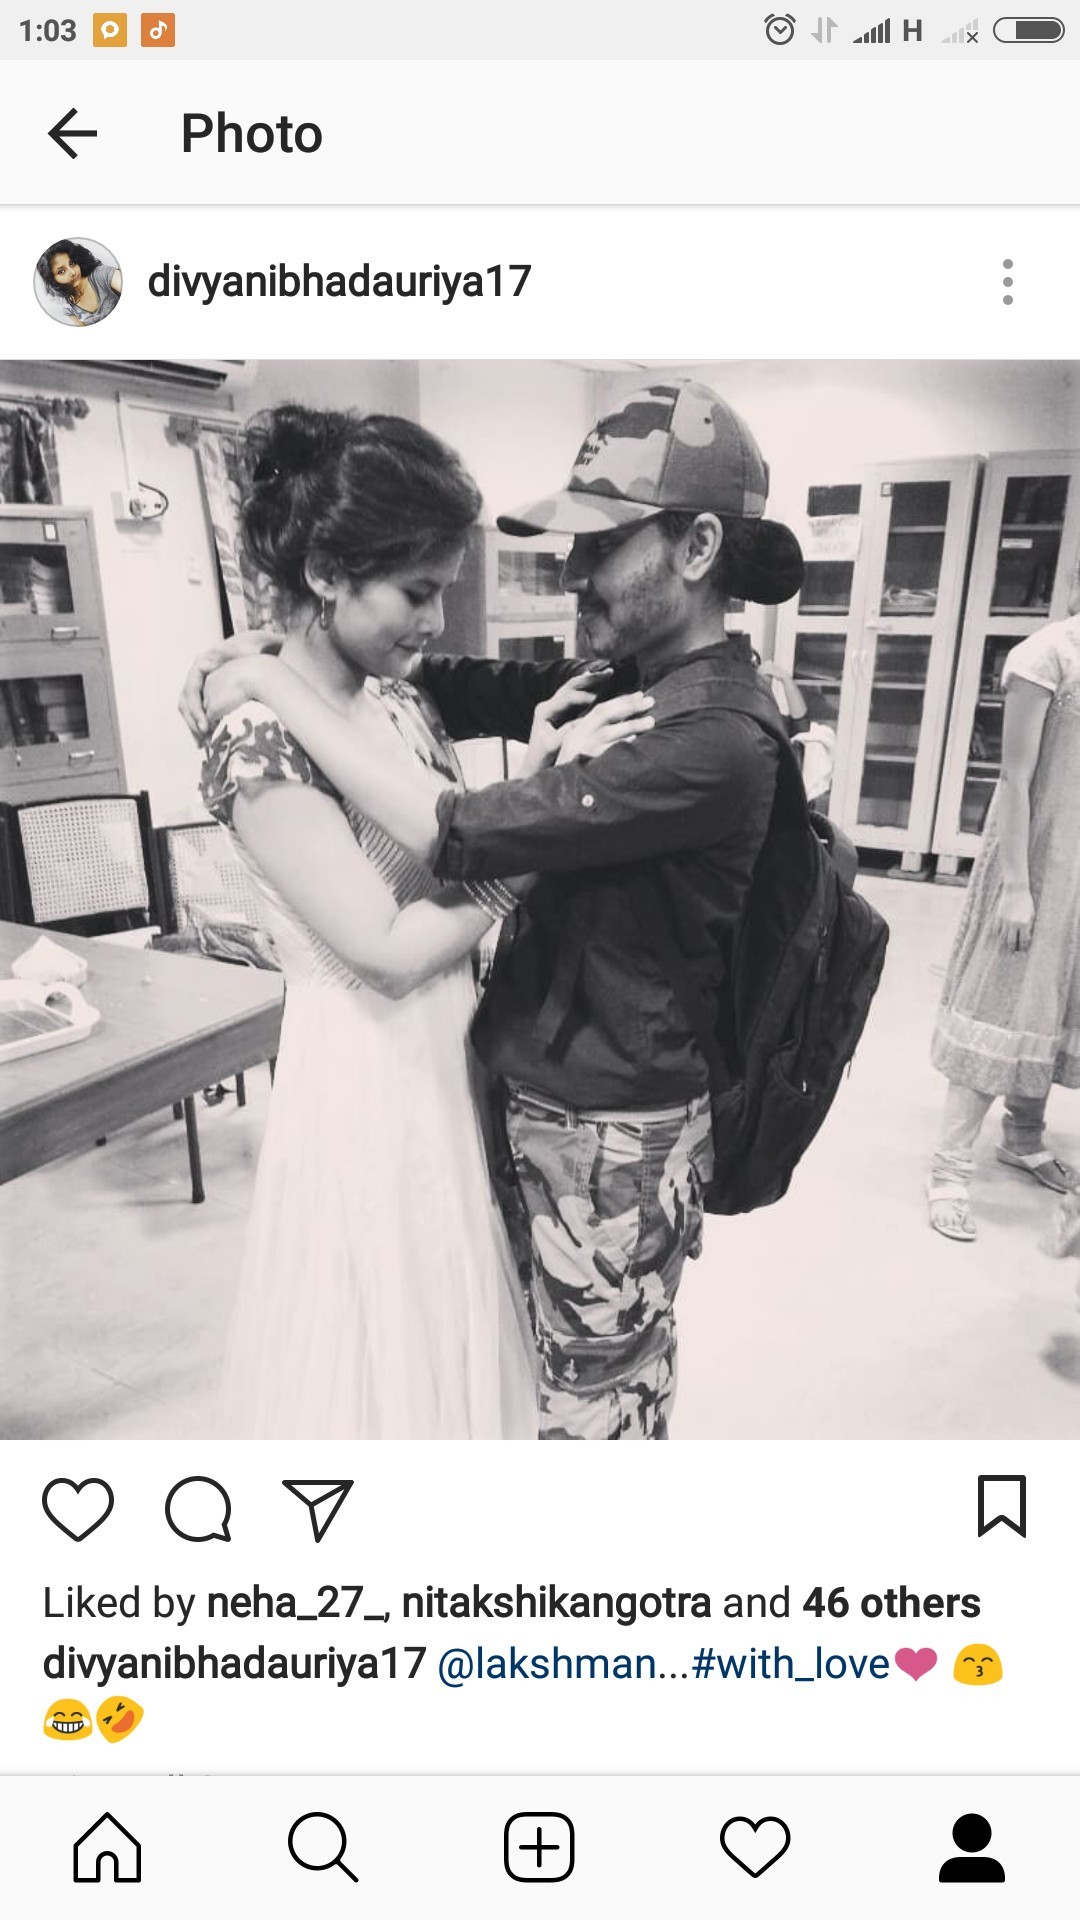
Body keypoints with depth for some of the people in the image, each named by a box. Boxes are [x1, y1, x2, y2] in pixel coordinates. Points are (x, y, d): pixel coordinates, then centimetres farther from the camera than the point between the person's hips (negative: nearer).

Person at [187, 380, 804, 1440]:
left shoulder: (714, 741, -25)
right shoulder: (618, 683, 3)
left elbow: (450, 832, -29)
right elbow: (463, 691, 5)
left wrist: (281, 687, -18)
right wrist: (250, 666, -8)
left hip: (613, 1133, -8)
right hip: (549, 1095, 8)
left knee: (596, 1398, 14)